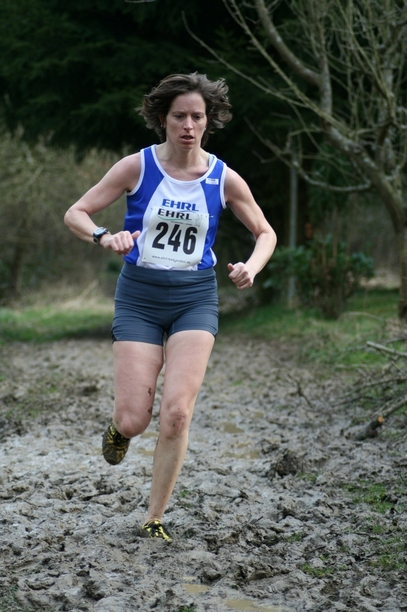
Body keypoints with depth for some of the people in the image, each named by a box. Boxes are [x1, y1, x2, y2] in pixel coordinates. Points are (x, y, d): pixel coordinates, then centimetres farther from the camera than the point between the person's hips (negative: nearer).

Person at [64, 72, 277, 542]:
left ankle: (154, 520, 3)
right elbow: (75, 214, -3)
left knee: (177, 412, -14)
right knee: (134, 421, -7)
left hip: (195, 298, 1)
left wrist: (252, 266, -10)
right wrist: (105, 237, -24)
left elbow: (265, 232, 12)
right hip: (139, 296, -1)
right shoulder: (137, 166, -5)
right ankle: (119, 425, 34)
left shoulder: (224, 179, -1)